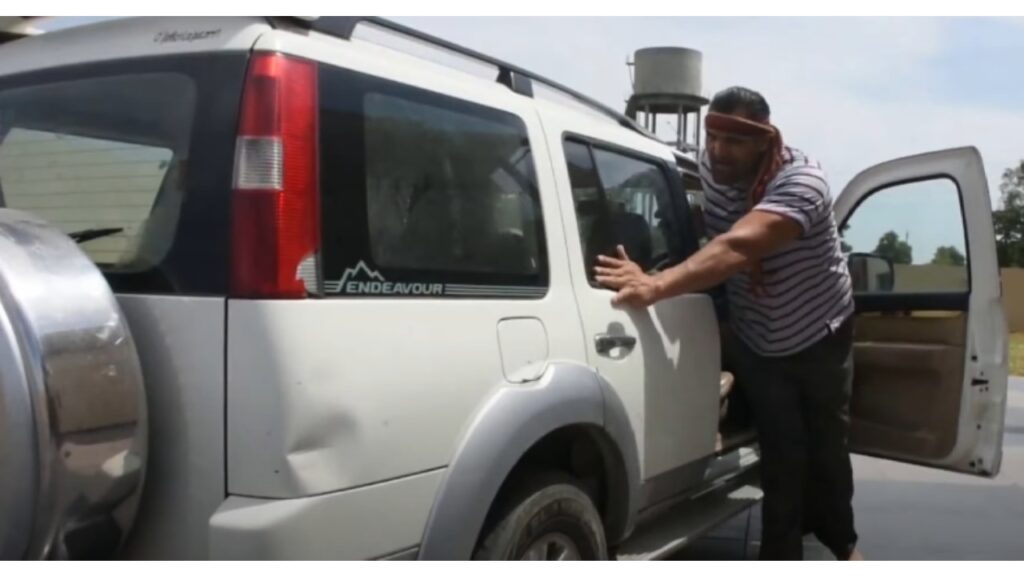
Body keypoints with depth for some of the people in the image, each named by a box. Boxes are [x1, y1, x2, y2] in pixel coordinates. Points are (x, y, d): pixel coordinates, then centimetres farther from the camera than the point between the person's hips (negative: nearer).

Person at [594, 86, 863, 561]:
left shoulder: (801, 181, -33)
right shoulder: (711, 166, -14)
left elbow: (737, 248, -51)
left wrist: (657, 286, -64)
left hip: (822, 337, -2)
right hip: (758, 347, 3)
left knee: (827, 446, 14)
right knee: (783, 459, -1)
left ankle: (842, 542, 39)